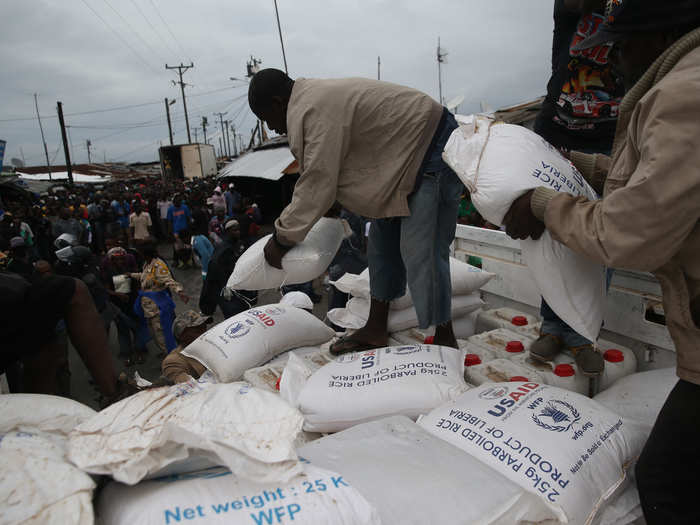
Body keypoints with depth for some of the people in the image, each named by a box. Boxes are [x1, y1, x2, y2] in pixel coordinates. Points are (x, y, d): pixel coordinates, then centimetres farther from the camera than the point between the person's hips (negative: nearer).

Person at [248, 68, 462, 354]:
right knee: (383, 241, 11)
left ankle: (445, 340, 5)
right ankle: (376, 330, 21)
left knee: (420, 250, -11)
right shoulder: (318, 98, 9)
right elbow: (326, 175, 11)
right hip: (408, 155, 11)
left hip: (432, 151, -11)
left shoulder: (316, 110, -23)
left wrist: (281, 239, -13)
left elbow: (317, 185, -24)